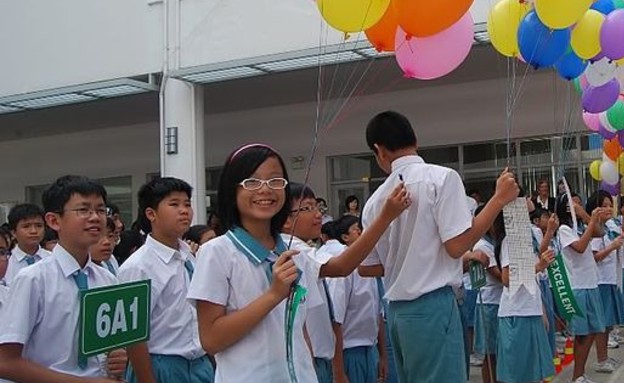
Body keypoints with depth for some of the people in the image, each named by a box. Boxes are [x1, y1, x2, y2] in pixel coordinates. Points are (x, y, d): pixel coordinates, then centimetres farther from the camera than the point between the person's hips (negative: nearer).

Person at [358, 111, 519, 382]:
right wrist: (499, 199, -6)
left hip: (397, 310, 6)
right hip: (433, 306, -6)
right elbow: (457, 245, -15)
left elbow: (366, 267, 12)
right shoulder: (441, 177, -8)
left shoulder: (376, 200, 7)